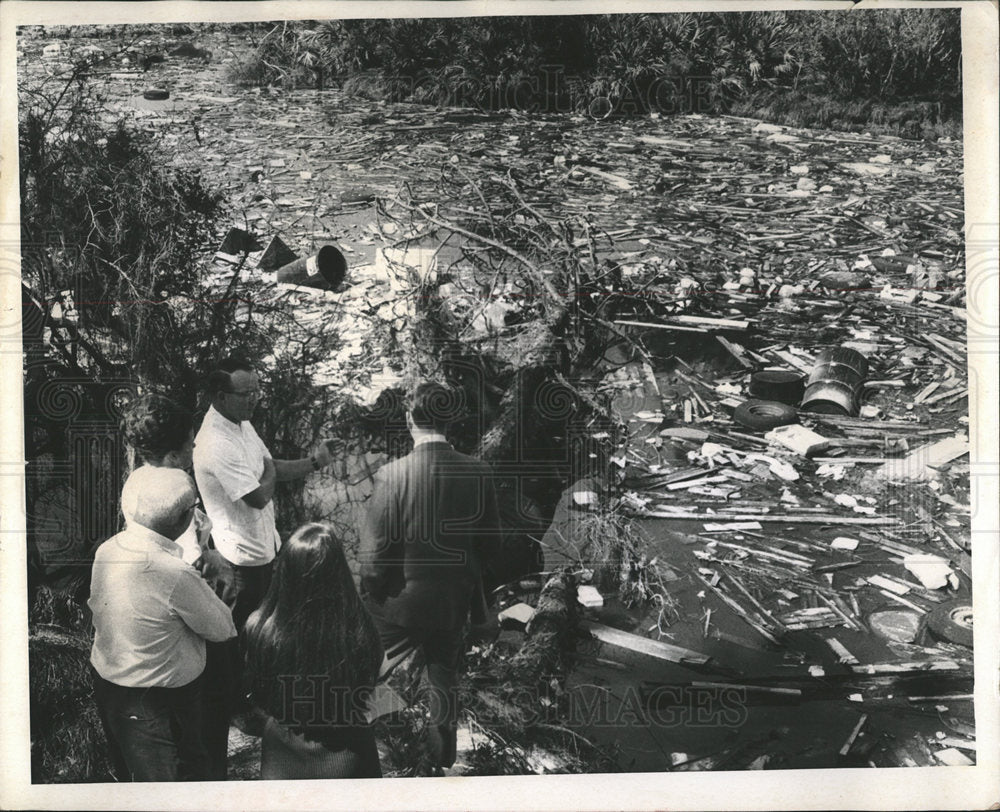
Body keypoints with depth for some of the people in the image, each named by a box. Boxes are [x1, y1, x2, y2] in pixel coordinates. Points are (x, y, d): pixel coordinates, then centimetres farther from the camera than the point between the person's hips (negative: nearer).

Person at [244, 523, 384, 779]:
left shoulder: (261, 630, -27)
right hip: (345, 757, 0)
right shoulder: (360, 633, -29)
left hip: (283, 760, 0)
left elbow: (255, 696, -8)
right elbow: (367, 690, -9)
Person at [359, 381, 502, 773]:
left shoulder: (392, 475, -22)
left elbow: (374, 553, -15)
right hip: (454, 603, 3)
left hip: (400, 603, -3)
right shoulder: (478, 473, -12)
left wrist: (370, 595, 1)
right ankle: (442, 760, 34)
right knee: (444, 683, 20)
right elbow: (491, 542, -1)